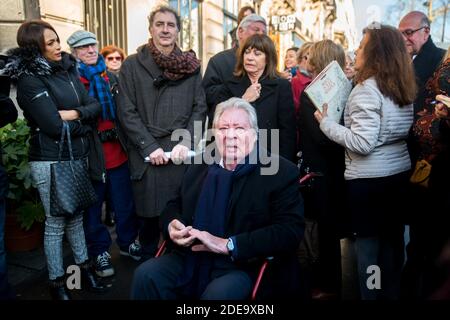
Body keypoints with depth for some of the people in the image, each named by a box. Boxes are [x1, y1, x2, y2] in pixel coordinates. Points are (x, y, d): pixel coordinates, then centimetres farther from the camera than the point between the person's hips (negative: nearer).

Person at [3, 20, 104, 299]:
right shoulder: (30, 80, -13)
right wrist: (83, 126, -5)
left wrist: (76, 113, -15)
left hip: (78, 157, 6)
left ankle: (84, 267, 31)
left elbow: (96, 106, 4)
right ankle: (57, 282, 21)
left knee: (76, 216, 17)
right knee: (56, 222, 5)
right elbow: (55, 126, -21)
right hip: (50, 161, -6)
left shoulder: (67, 70, 8)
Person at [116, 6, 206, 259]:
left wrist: (186, 142, -8)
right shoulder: (132, 65, 6)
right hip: (148, 156, -1)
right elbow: (127, 112, 0)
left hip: (183, 154, 1)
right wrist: (150, 147, -9)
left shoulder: (191, 65, 11)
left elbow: (200, 108, 6)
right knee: (151, 215, 4)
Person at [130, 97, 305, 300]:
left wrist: (228, 245, -21)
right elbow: (174, 205, 23)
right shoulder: (199, 167, 13)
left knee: (218, 292, -33)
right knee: (145, 275, -19)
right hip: (191, 259, 5)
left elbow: (291, 231, -15)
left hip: (243, 266, -4)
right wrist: (171, 225, -3)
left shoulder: (281, 173, -5)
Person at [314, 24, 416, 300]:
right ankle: (392, 293, 31)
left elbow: (362, 143, -22)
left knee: (368, 244, 5)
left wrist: (326, 122, -12)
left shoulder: (367, 88, -16)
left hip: (369, 179, -8)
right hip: (400, 173, 8)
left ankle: (370, 295, 17)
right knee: (393, 241, 17)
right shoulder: (404, 88, 9)